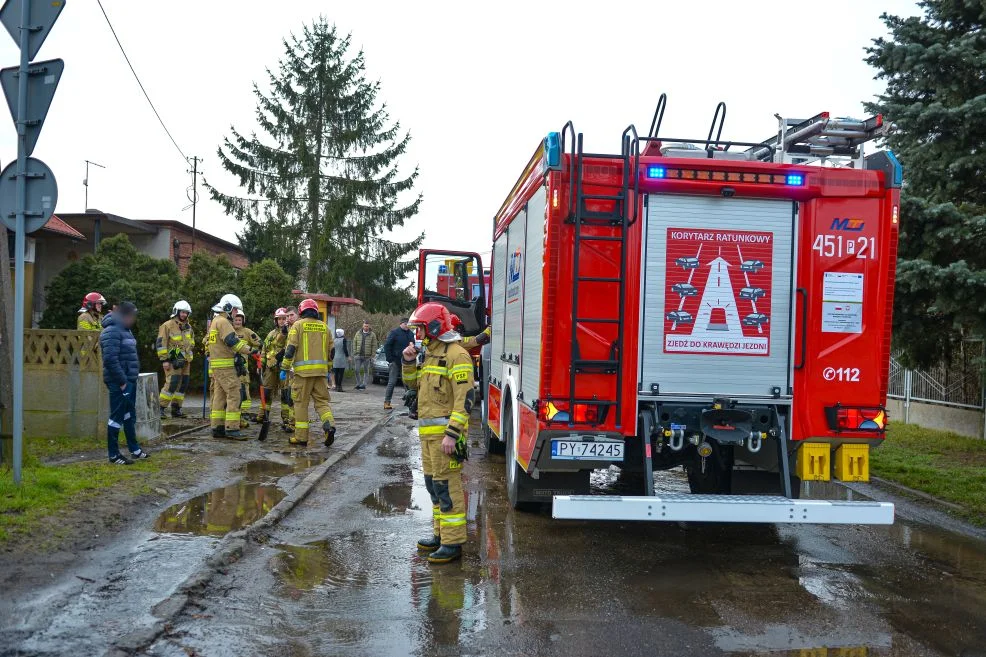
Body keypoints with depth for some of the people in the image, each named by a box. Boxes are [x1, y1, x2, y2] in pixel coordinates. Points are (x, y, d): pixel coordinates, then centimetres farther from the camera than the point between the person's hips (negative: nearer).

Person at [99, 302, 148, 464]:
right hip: (119, 383, -10)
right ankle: (114, 455, 6)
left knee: (130, 415, 19)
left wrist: (131, 379, 15)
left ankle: (134, 449, 30)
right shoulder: (112, 331, -16)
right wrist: (122, 381, -21)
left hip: (130, 380, 10)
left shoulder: (124, 329, 16)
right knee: (117, 418, -2)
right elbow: (110, 360, -24)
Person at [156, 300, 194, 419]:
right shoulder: (168, 326, -7)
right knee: (171, 383, -16)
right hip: (173, 361, -7)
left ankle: (176, 409, 14)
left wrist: (190, 356, 19)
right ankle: (161, 408, -9)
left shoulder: (188, 327, 16)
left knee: (183, 385, 7)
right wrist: (164, 360, -16)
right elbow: (161, 343, -12)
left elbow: (191, 343, 26)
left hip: (185, 361, 7)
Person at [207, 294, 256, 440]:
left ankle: (217, 428, 14)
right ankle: (232, 429, -15)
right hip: (224, 365, -11)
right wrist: (249, 350, -17)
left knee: (219, 396, 12)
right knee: (234, 395, -12)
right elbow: (232, 342, -22)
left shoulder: (216, 321, 21)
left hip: (217, 365, 11)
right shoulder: (223, 322, -12)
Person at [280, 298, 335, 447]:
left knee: (301, 403, 3)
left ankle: (301, 437, 6)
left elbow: (290, 348, -6)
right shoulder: (324, 327, 14)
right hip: (321, 370, 4)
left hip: (303, 370, -3)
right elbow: (330, 351, 16)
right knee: (322, 400, 9)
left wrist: (284, 369, -1)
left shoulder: (298, 325, 1)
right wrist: (329, 371, 25)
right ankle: (329, 425, -14)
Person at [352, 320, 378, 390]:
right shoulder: (358, 334, 8)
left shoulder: (372, 335, 0)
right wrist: (354, 353, 2)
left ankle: (364, 385, 11)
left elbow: (374, 346, -2)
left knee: (366, 371, 5)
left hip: (367, 356, -2)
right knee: (357, 370, 0)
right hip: (358, 355, 2)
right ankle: (358, 384, 12)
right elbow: (354, 343, 11)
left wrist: (372, 356, -8)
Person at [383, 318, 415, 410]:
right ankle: (387, 402, -3)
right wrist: (390, 359, -11)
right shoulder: (394, 332, -5)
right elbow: (387, 346, -6)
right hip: (396, 362, -5)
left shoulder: (411, 333, 11)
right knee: (392, 382, -5)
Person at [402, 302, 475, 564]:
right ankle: (441, 534, 26)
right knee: (433, 484, 15)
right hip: (428, 431, 10)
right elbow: (412, 383, 25)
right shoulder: (430, 353, 16)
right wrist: (408, 360, 7)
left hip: (445, 431, -10)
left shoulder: (456, 355, -14)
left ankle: (453, 543, 0)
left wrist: (451, 434, -25)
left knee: (447, 486, -7)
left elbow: (465, 398, -20)